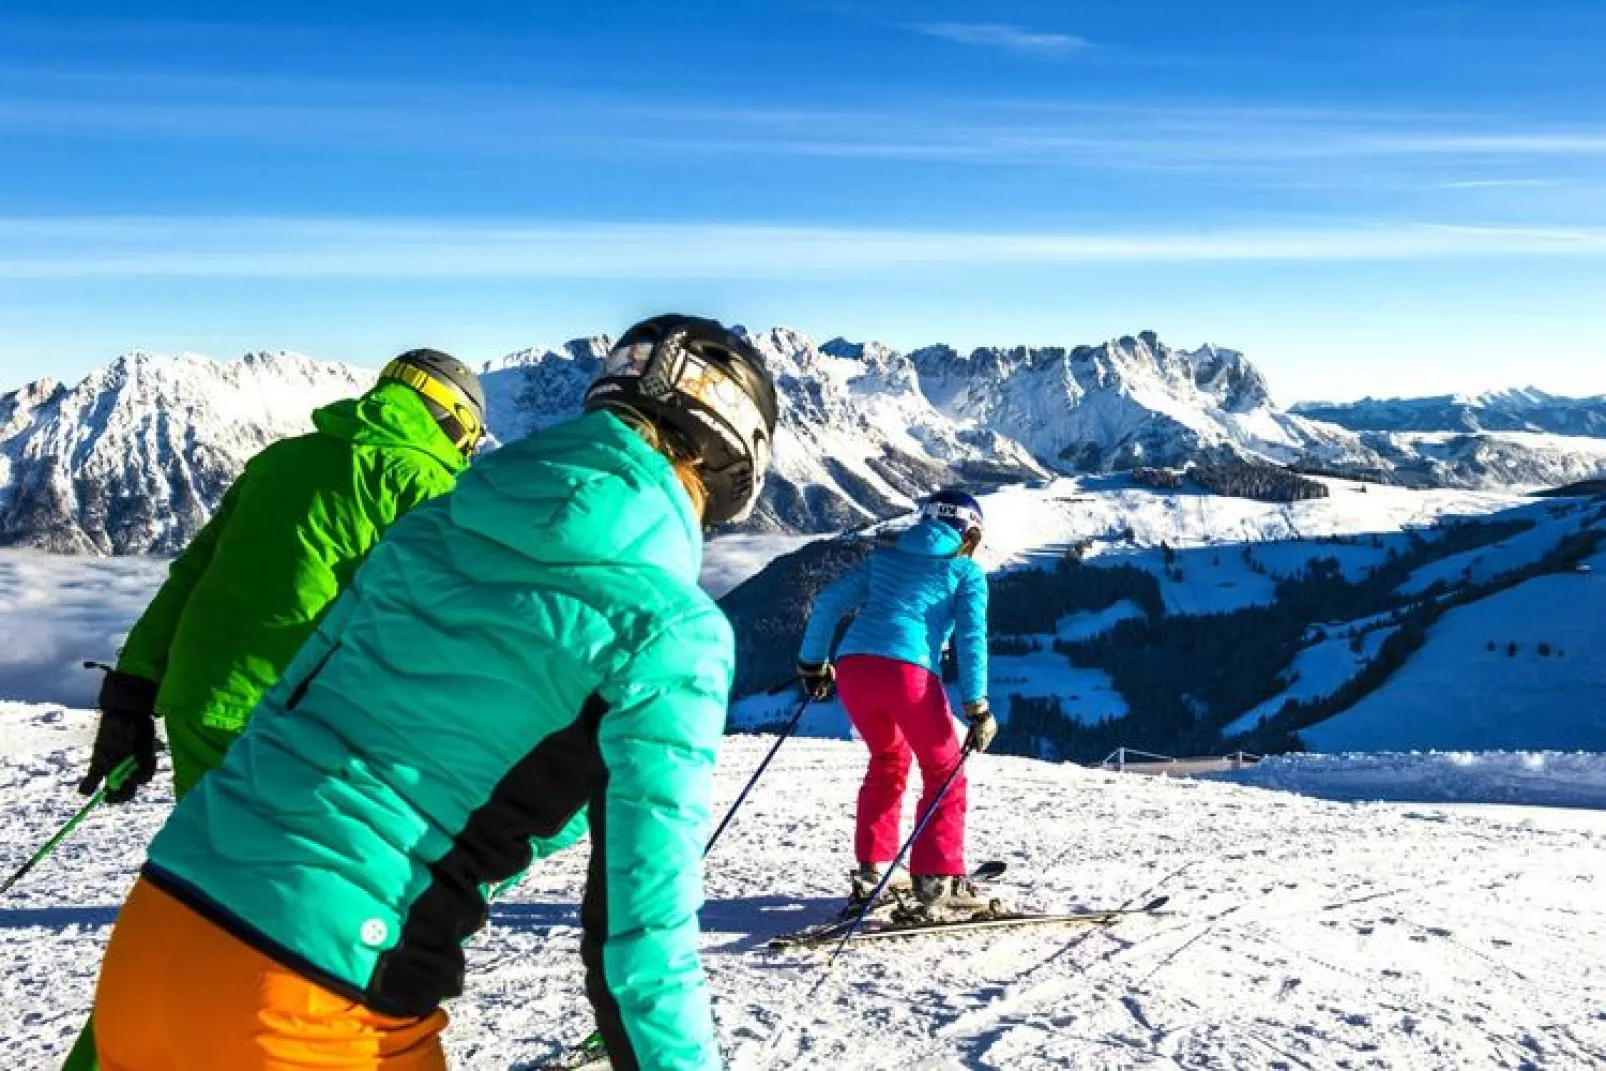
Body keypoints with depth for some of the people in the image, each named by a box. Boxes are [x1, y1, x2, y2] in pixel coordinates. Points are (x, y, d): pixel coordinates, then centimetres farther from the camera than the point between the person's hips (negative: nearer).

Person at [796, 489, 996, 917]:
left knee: (889, 759, 27)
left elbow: (828, 603, 20)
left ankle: (869, 872, 26)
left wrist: (812, 665, 27)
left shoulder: (884, 556, 25)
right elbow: (972, 638, 2)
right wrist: (977, 708, 1)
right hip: (908, 672, -4)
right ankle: (937, 881, 8)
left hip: (852, 667, 5)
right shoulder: (967, 572, 15)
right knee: (944, 771, 14)